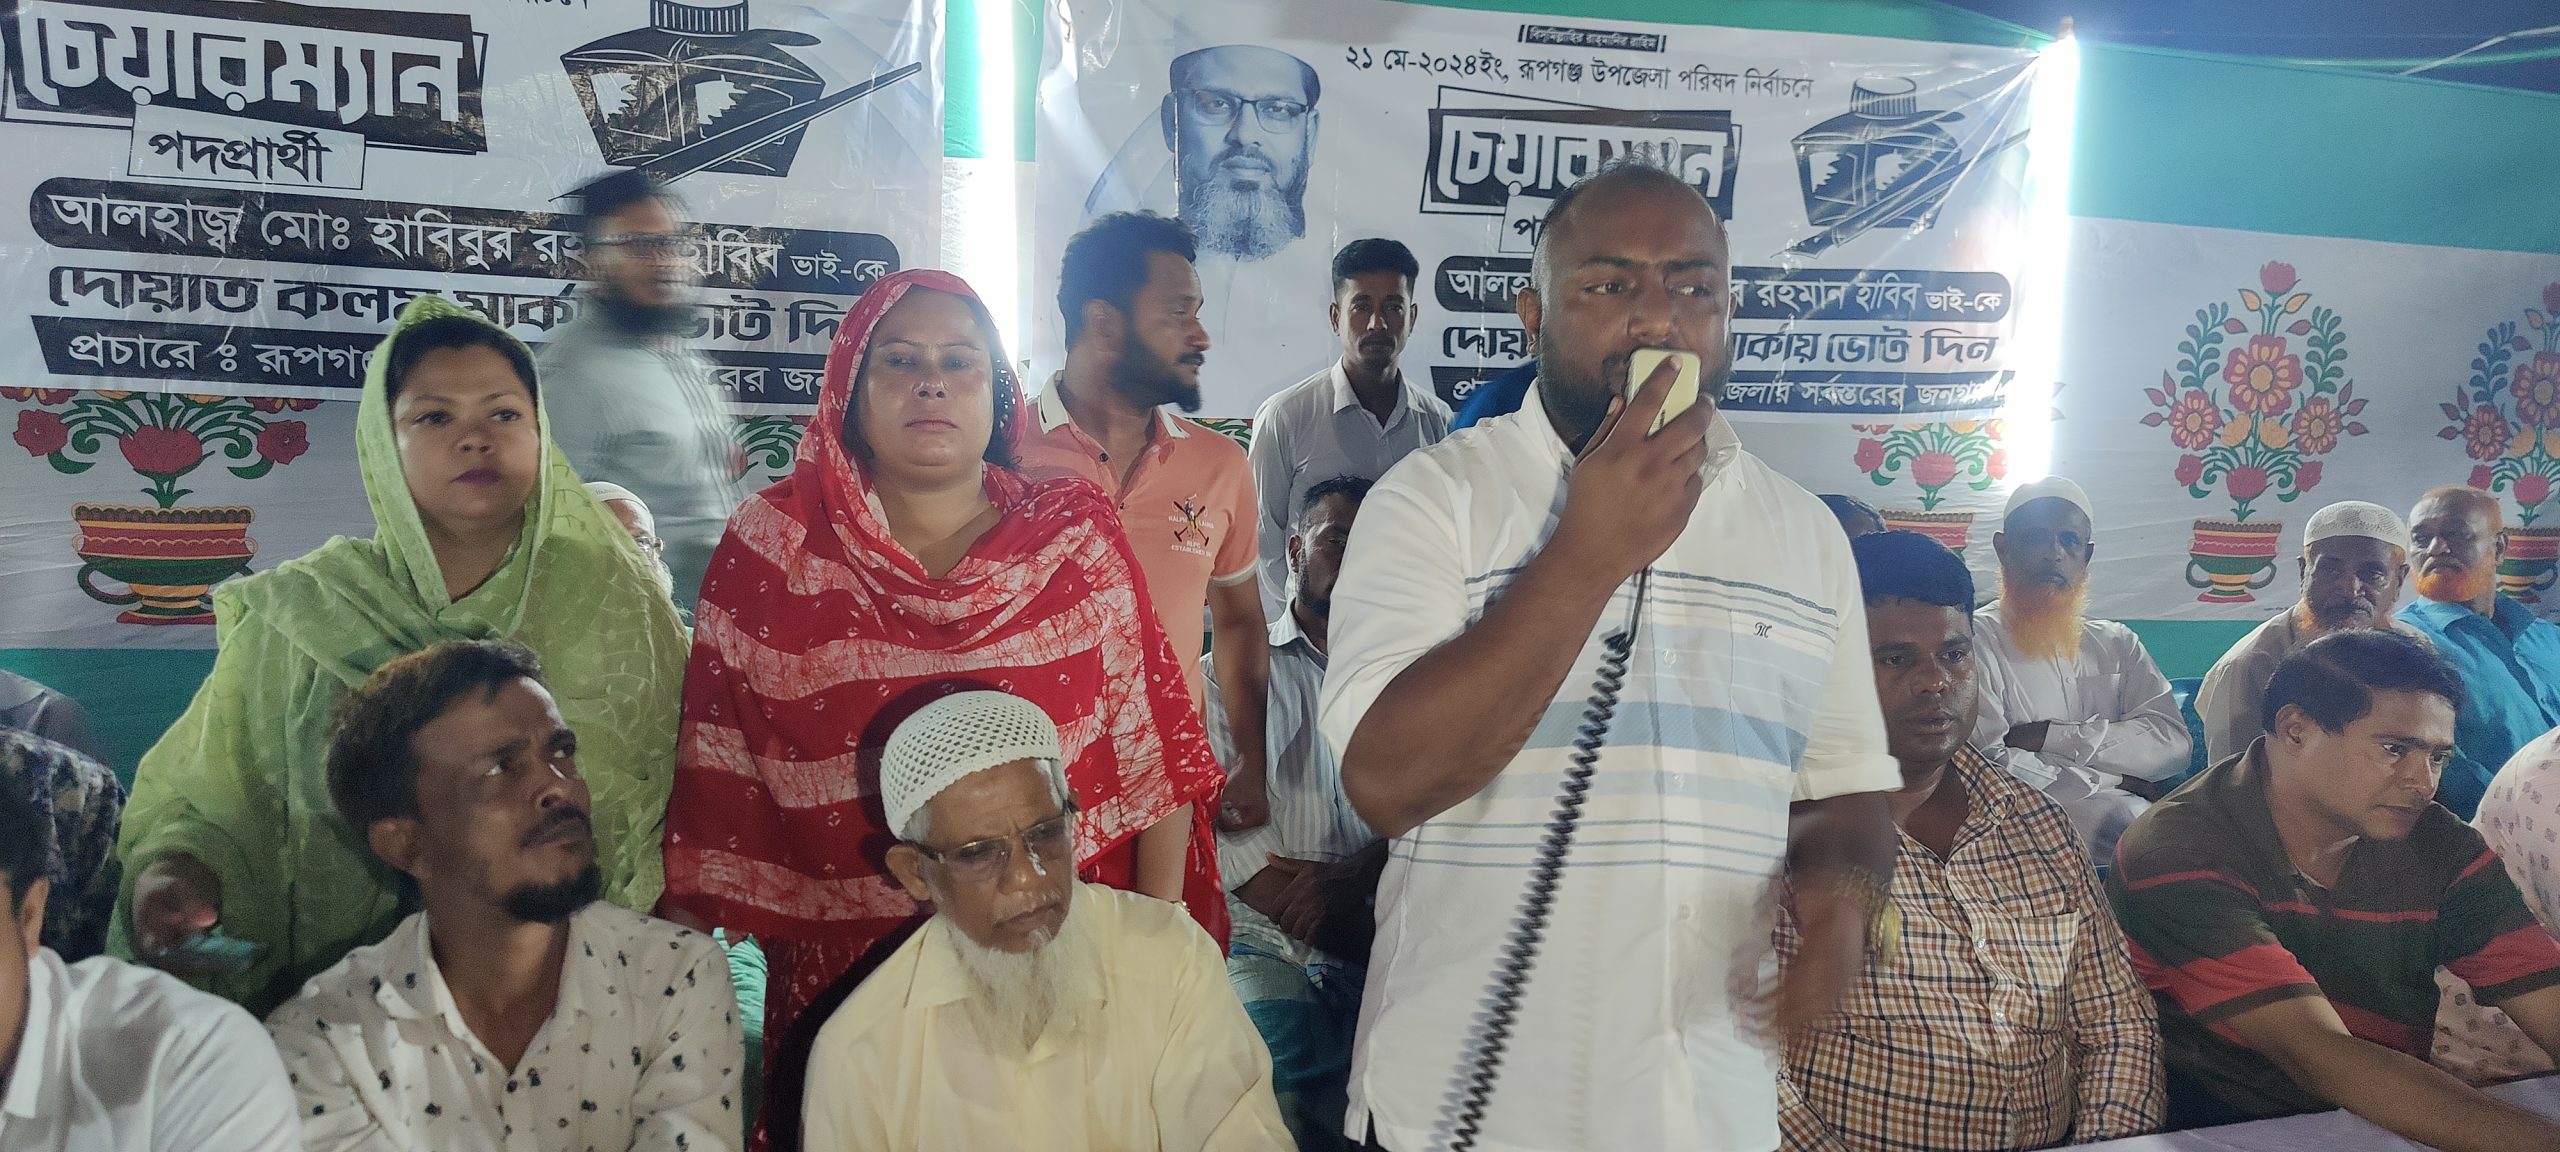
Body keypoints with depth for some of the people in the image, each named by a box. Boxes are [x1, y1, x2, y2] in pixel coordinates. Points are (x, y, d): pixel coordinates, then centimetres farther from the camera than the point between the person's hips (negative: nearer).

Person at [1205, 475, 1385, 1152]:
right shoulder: (1231, 674, 12)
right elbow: (1221, 818, -1)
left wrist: (1354, 877, -18)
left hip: (1388, 947, 2)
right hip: (1268, 947, -1)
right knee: (1293, 1077, -31)